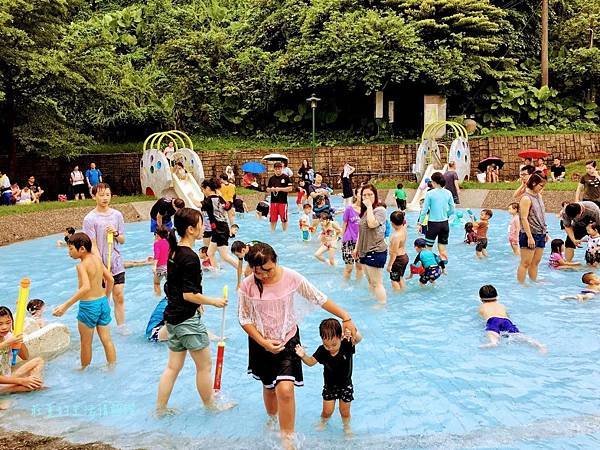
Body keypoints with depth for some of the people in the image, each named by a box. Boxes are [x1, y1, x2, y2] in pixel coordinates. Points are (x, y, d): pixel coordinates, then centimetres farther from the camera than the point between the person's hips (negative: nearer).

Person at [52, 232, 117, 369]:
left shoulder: (82, 266, -18)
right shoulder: (97, 259, 3)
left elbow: (86, 287, -32)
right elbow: (110, 279, 10)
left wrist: (65, 306, -34)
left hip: (89, 306, -6)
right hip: (103, 302, 7)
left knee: (86, 343, 12)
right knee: (106, 339, 14)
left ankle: (84, 368, 27)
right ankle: (112, 367, 22)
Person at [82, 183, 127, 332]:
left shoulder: (117, 215, 4)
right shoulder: (89, 219, -7)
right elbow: (93, 246, -10)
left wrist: (116, 233, -11)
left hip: (117, 264, 3)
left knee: (119, 297, 4)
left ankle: (121, 326, 13)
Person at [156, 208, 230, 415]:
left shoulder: (174, 251, 7)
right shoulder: (190, 257, -21)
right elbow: (189, 294, -22)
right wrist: (214, 301, -10)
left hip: (173, 316, 9)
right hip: (188, 319, -9)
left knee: (173, 366, 17)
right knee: (204, 366, 9)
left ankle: (161, 408, 23)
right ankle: (210, 405, 24)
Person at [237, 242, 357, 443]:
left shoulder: (291, 278, -18)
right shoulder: (247, 286, -17)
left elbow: (319, 299, -9)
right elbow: (244, 319, -7)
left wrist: (346, 318, -9)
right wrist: (263, 342, -16)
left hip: (288, 339, -1)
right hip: (261, 343, 2)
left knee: (285, 389, -16)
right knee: (269, 387, 18)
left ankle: (287, 439, 1)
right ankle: (272, 419, 50)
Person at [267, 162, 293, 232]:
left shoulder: (286, 177, -1)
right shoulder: (271, 178, 12)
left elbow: (290, 188, -7)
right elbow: (267, 189, 16)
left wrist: (280, 189, -14)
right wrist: (271, 189, -7)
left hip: (283, 202, -4)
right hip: (273, 201, 4)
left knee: (284, 219, 2)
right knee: (273, 219, 9)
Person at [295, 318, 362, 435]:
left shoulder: (346, 345, -25)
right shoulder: (322, 351, -20)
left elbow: (359, 339, -42)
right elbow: (311, 362, -12)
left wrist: (353, 333, -66)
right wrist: (303, 356, -34)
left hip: (345, 385, -1)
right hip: (329, 385, 1)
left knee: (345, 412, 9)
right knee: (327, 411, 5)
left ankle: (347, 427, 39)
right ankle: (323, 423, 39)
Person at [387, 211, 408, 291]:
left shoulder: (396, 236, -30)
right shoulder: (403, 228, -6)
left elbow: (394, 253, -25)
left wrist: (389, 265, -20)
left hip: (398, 259, -10)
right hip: (405, 257, 10)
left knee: (394, 280, 5)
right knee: (400, 278, 26)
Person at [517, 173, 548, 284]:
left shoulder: (539, 196, 13)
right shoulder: (526, 198, -13)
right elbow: (524, 219, -18)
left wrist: (545, 232, 18)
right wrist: (530, 237, -21)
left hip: (540, 235, 8)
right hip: (530, 234, -8)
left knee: (535, 262, 12)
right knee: (525, 263, -4)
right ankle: (521, 284, 1)